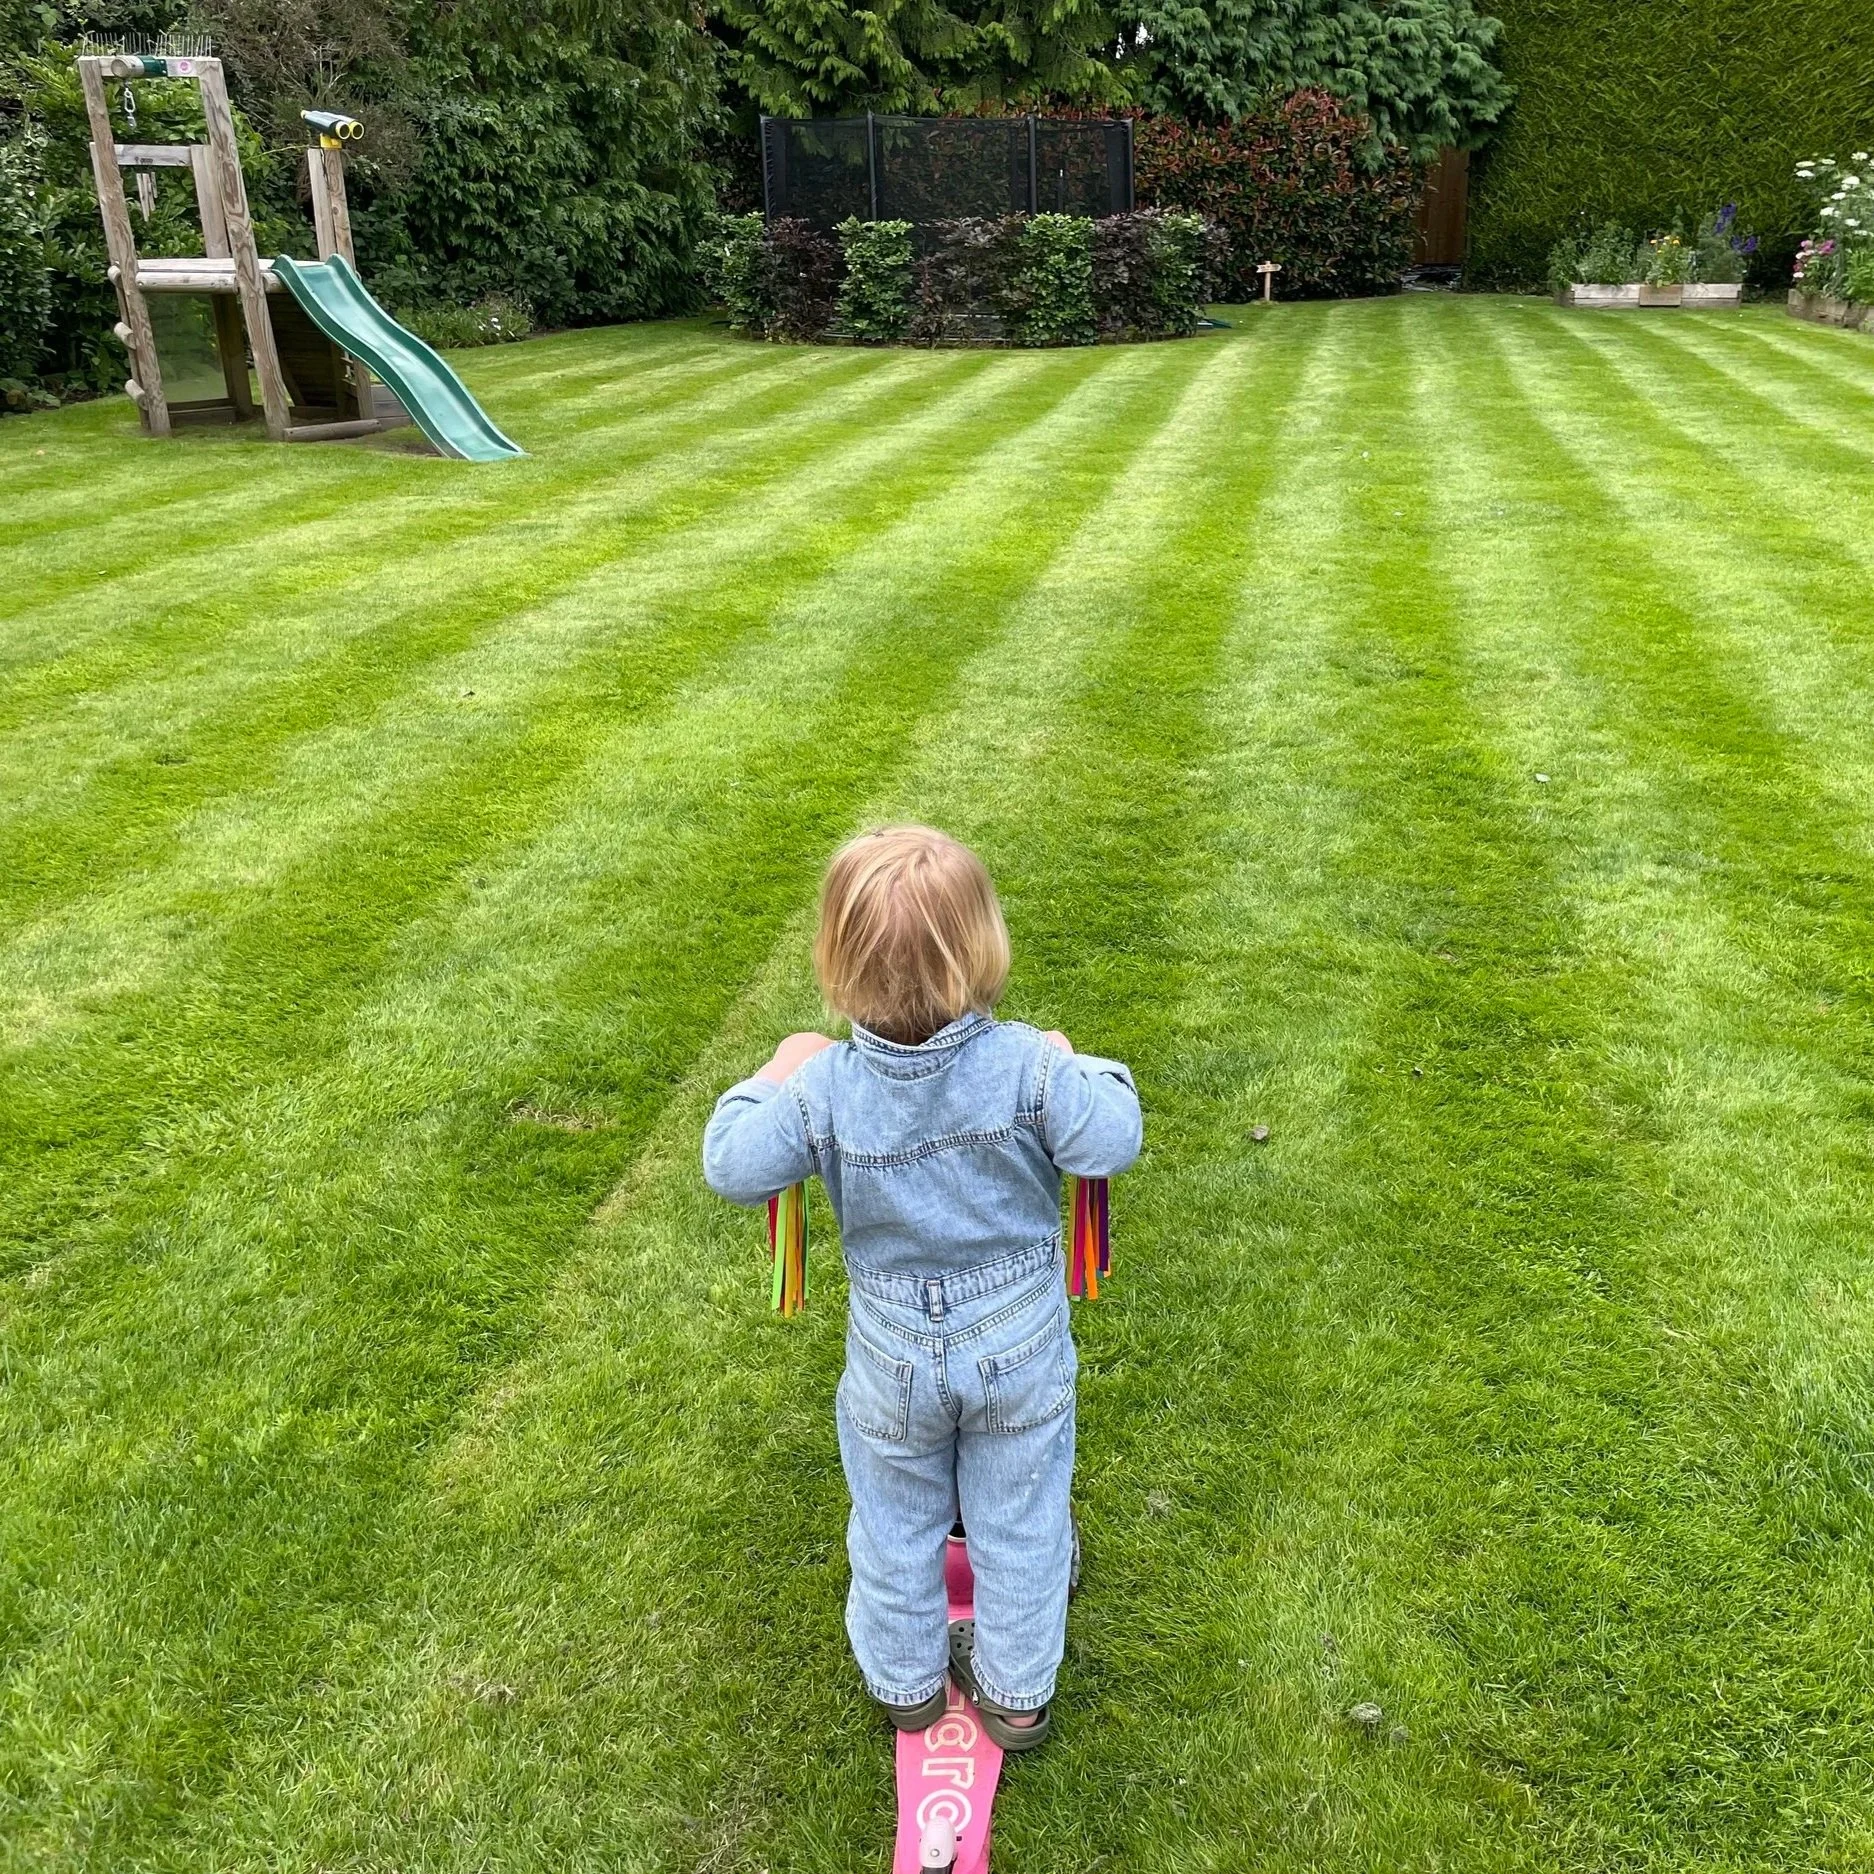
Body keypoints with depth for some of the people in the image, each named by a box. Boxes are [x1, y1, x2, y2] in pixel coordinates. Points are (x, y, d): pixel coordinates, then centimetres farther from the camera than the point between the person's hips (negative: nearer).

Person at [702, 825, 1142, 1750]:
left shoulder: (825, 1087, -22)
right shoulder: (1024, 1065, -25)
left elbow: (731, 1166, -15)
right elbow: (1113, 1143, -21)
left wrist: (775, 1073, 0)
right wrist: (1077, 1067, -3)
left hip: (893, 1357, 1)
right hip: (1022, 1346, 0)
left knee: (895, 1527, 25)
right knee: (1018, 1526, 21)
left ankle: (905, 1686, 46)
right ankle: (1015, 1692, 41)